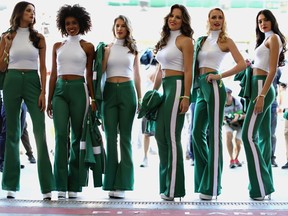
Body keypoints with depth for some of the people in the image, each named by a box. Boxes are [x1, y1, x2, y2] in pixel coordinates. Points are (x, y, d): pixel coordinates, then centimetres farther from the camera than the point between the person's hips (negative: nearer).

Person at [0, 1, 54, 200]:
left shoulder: (38, 38, 8)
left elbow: (43, 67, 5)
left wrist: (43, 92, -5)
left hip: (33, 82, 0)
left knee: (40, 133, -9)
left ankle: (47, 187, -9)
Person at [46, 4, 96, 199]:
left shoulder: (87, 47, 8)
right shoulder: (58, 46, 14)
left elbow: (89, 75, 8)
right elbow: (53, 74, 14)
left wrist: (93, 98, 2)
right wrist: (49, 100, 10)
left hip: (78, 90, -1)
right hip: (60, 90, 2)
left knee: (78, 136, 1)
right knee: (61, 135, -9)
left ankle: (74, 185, 8)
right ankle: (61, 185, -7)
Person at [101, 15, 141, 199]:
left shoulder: (133, 49, 12)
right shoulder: (107, 48, 11)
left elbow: (137, 76, 14)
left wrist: (140, 98, 12)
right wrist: (106, 51, -5)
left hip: (127, 91, 0)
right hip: (110, 91, 1)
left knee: (125, 137, -2)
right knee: (110, 136, -2)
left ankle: (122, 184, -2)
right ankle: (111, 182, 3)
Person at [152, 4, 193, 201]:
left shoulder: (185, 41, -4)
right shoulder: (165, 40, 19)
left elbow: (188, 72, -10)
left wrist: (186, 97, -17)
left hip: (176, 87, -8)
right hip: (165, 89, 8)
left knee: (172, 136, -9)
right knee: (160, 135, 6)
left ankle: (173, 188, -3)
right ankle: (165, 185, 15)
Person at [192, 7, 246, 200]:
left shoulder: (225, 40, 2)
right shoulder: (202, 40, 19)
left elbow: (242, 64, -8)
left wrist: (220, 76, -11)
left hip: (213, 86, -7)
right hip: (201, 87, 7)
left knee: (214, 134, -7)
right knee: (197, 132, 7)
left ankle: (212, 186, -6)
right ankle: (204, 179, 18)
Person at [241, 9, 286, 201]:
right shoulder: (266, 39, 23)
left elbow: (273, 70, -15)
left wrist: (261, 95, -21)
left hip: (263, 87, -10)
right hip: (260, 87, 10)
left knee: (248, 134, -16)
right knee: (263, 136, 11)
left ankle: (260, 187, -17)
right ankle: (265, 182, 16)